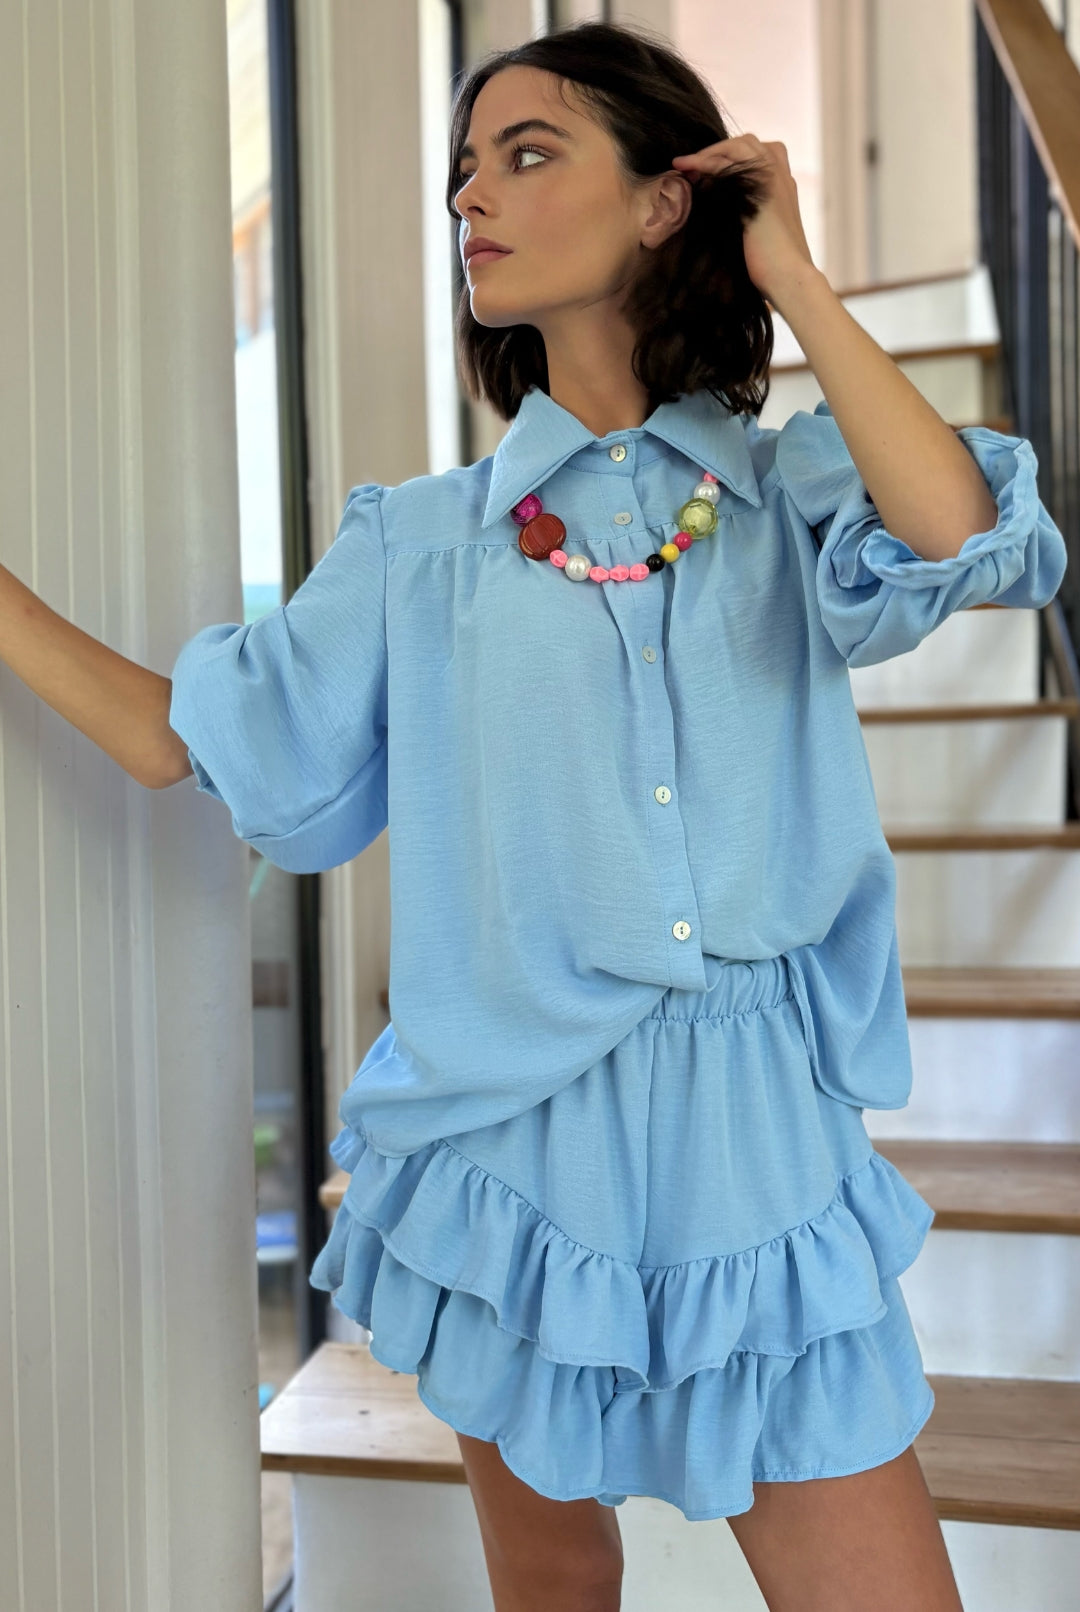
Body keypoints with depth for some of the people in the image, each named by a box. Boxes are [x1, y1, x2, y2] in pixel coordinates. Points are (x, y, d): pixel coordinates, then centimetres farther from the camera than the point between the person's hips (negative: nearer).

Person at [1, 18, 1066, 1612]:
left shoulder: (795, 494, 1)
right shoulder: (422, 541, 4)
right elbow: (208, 743, 5)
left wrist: (792, 278, -12)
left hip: (764, 1151, -1)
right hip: (518, 1144, 1)